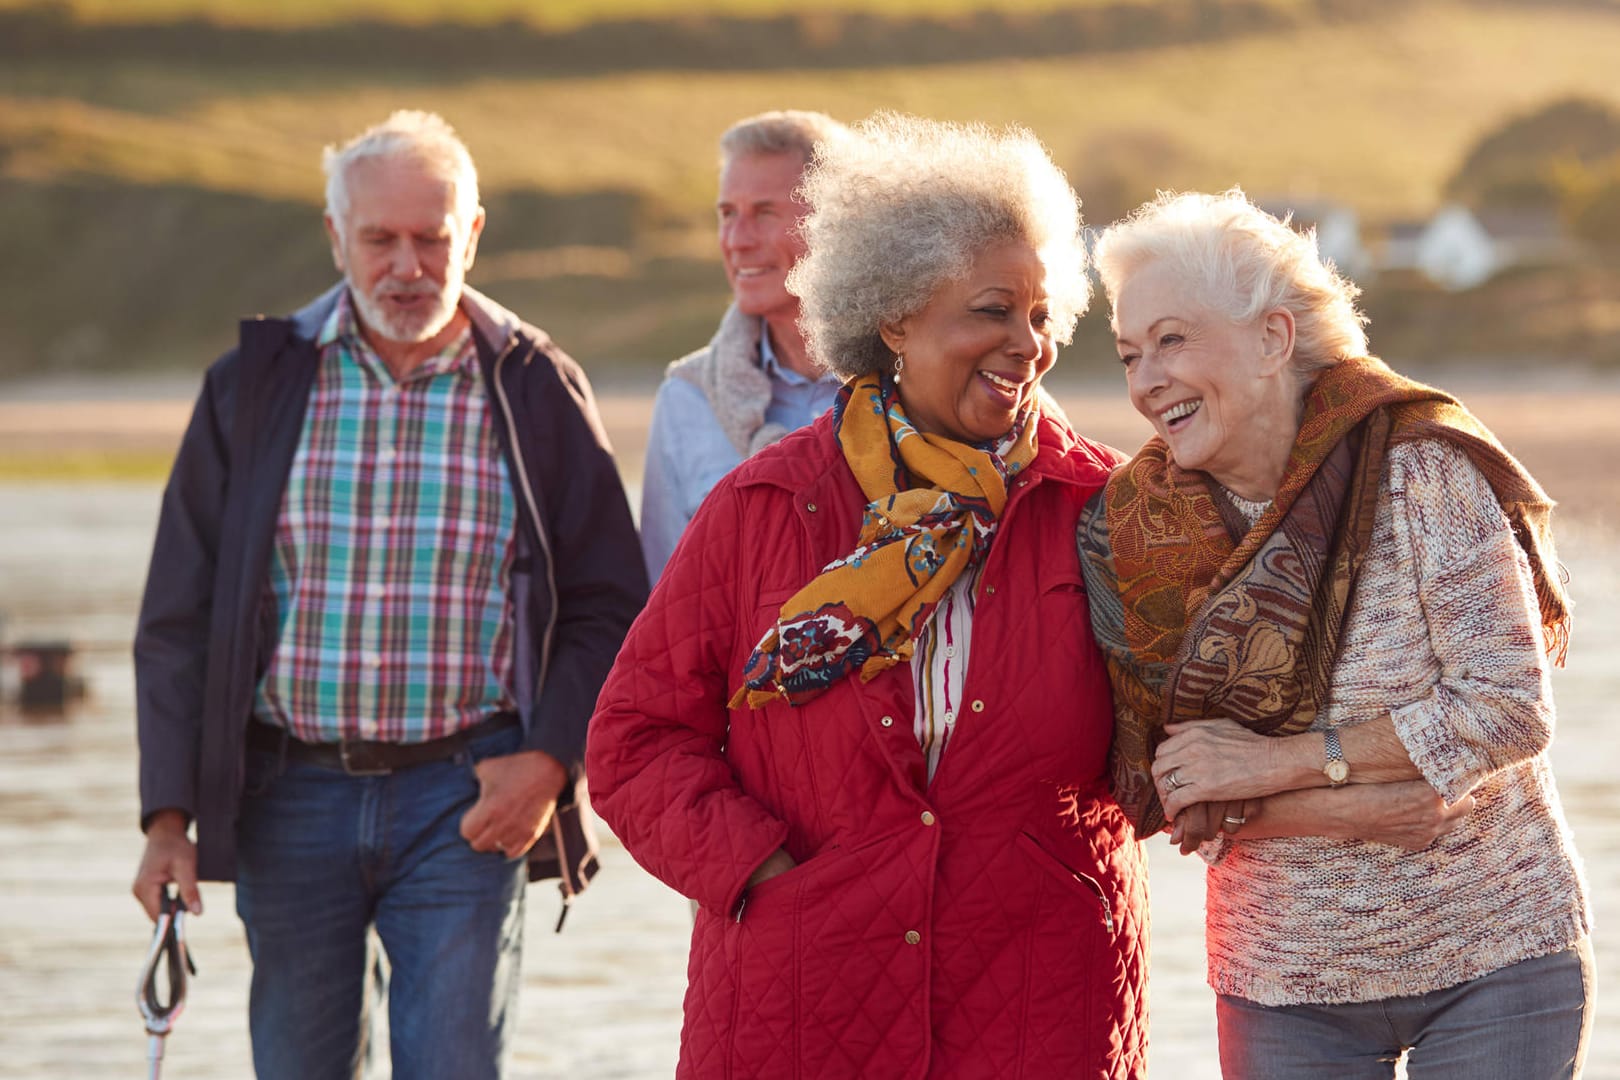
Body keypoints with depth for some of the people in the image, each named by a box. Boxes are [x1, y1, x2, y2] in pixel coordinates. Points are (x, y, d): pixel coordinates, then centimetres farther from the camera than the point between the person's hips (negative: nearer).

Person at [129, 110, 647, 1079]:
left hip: (468, 799, -2)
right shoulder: (254, 387, 4)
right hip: (290, 793, 2)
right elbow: (181, 618, 4)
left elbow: (608, 607, 5)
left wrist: (549, 762, -10)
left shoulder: (538, 390, 3)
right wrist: (169, 815, -3)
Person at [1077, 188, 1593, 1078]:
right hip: (1286, 986, 2)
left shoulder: (1421, 469, -13)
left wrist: (1272, 763, -18)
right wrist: (1357, 808, -21)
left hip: (1494, 962, -2)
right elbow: (1179, 797, -5)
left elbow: (1509, 708, -17)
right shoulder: (1138, 532, -4)